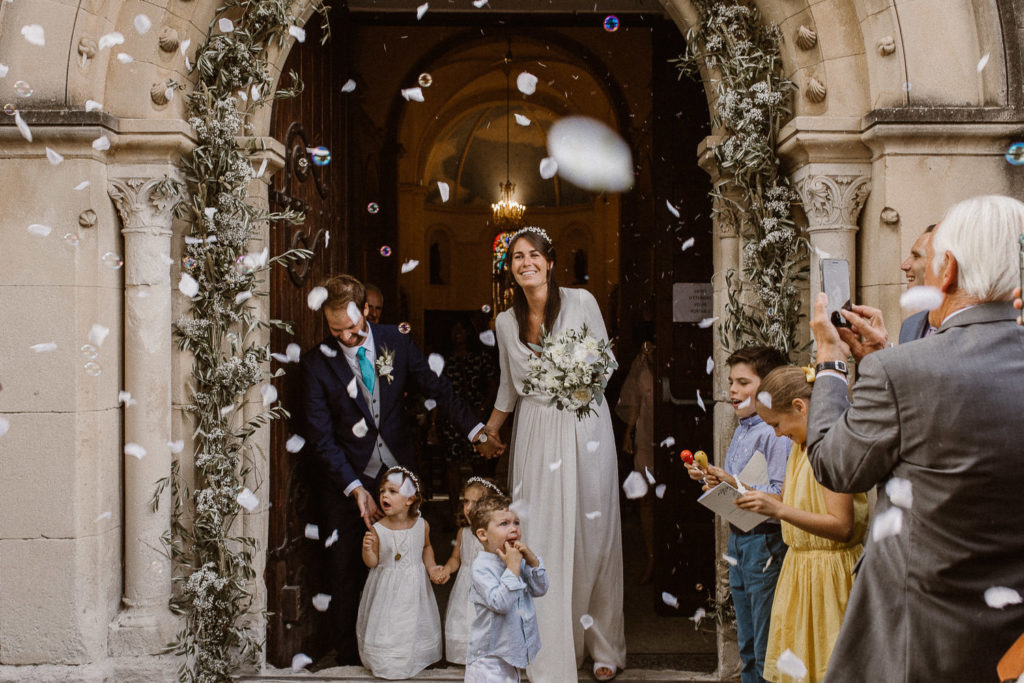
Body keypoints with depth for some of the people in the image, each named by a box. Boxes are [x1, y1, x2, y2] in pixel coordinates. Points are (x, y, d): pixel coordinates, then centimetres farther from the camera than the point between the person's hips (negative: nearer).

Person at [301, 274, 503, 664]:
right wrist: (356, 488, -18)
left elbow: (435, 388, 2)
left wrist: (474, 430, -9)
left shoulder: (394, 341, -3)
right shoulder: (317, 362, -10)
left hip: (398, 468, 2)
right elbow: (320, 437, -11)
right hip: (347, 477, -1)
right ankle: (348, 658, 26)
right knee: (346, 572, 9)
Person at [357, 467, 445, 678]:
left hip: (413, 585, 2)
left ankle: (412, 661, 36)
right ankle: (384, 663, 27)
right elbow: (372, 562, -8)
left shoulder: (422, 525, -8)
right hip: (386, 588, -2)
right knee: (385, 627, 6)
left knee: (414, 625, 13)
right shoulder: (378, 530, -16)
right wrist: (367, 549, -28)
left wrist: (431, 567, -1)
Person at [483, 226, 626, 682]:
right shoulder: (505, 322, 7)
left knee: (592, 533, 4)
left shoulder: (581, 302, -3)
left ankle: (604, 646, 21)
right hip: (535, 434, 2)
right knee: (541, 540, -2)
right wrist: (489, 431, 27)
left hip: (584, 427, -2)